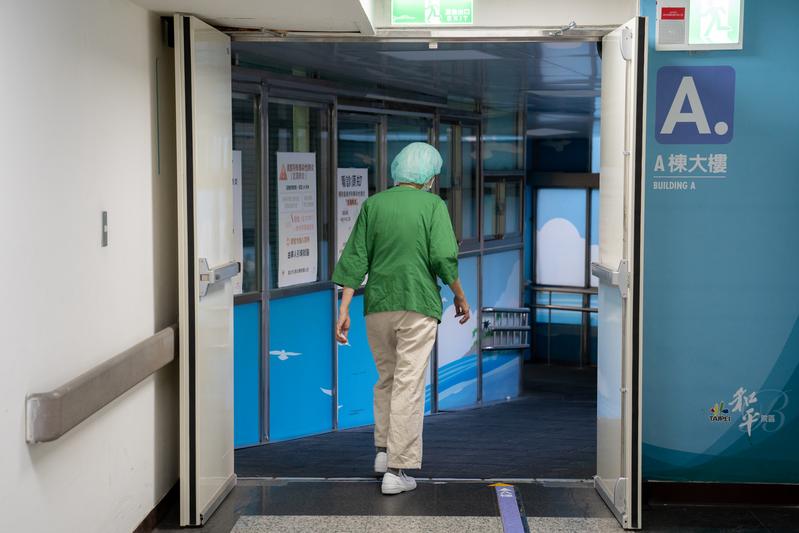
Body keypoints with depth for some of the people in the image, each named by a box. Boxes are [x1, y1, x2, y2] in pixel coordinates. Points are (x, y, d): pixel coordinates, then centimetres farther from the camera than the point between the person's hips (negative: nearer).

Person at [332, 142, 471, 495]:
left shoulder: (373, 205, 5)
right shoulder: (433, 205, -4)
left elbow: (354, 260, 1)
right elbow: (444, 258, -11)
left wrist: (344, 310, 2)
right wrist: (460, 297, 4)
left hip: (378, 306, 4)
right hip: (418, 306, -4)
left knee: (386, 378, 22)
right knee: (409, 386, -1)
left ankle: (384, 449, 28)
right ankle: (398, 469, -2)